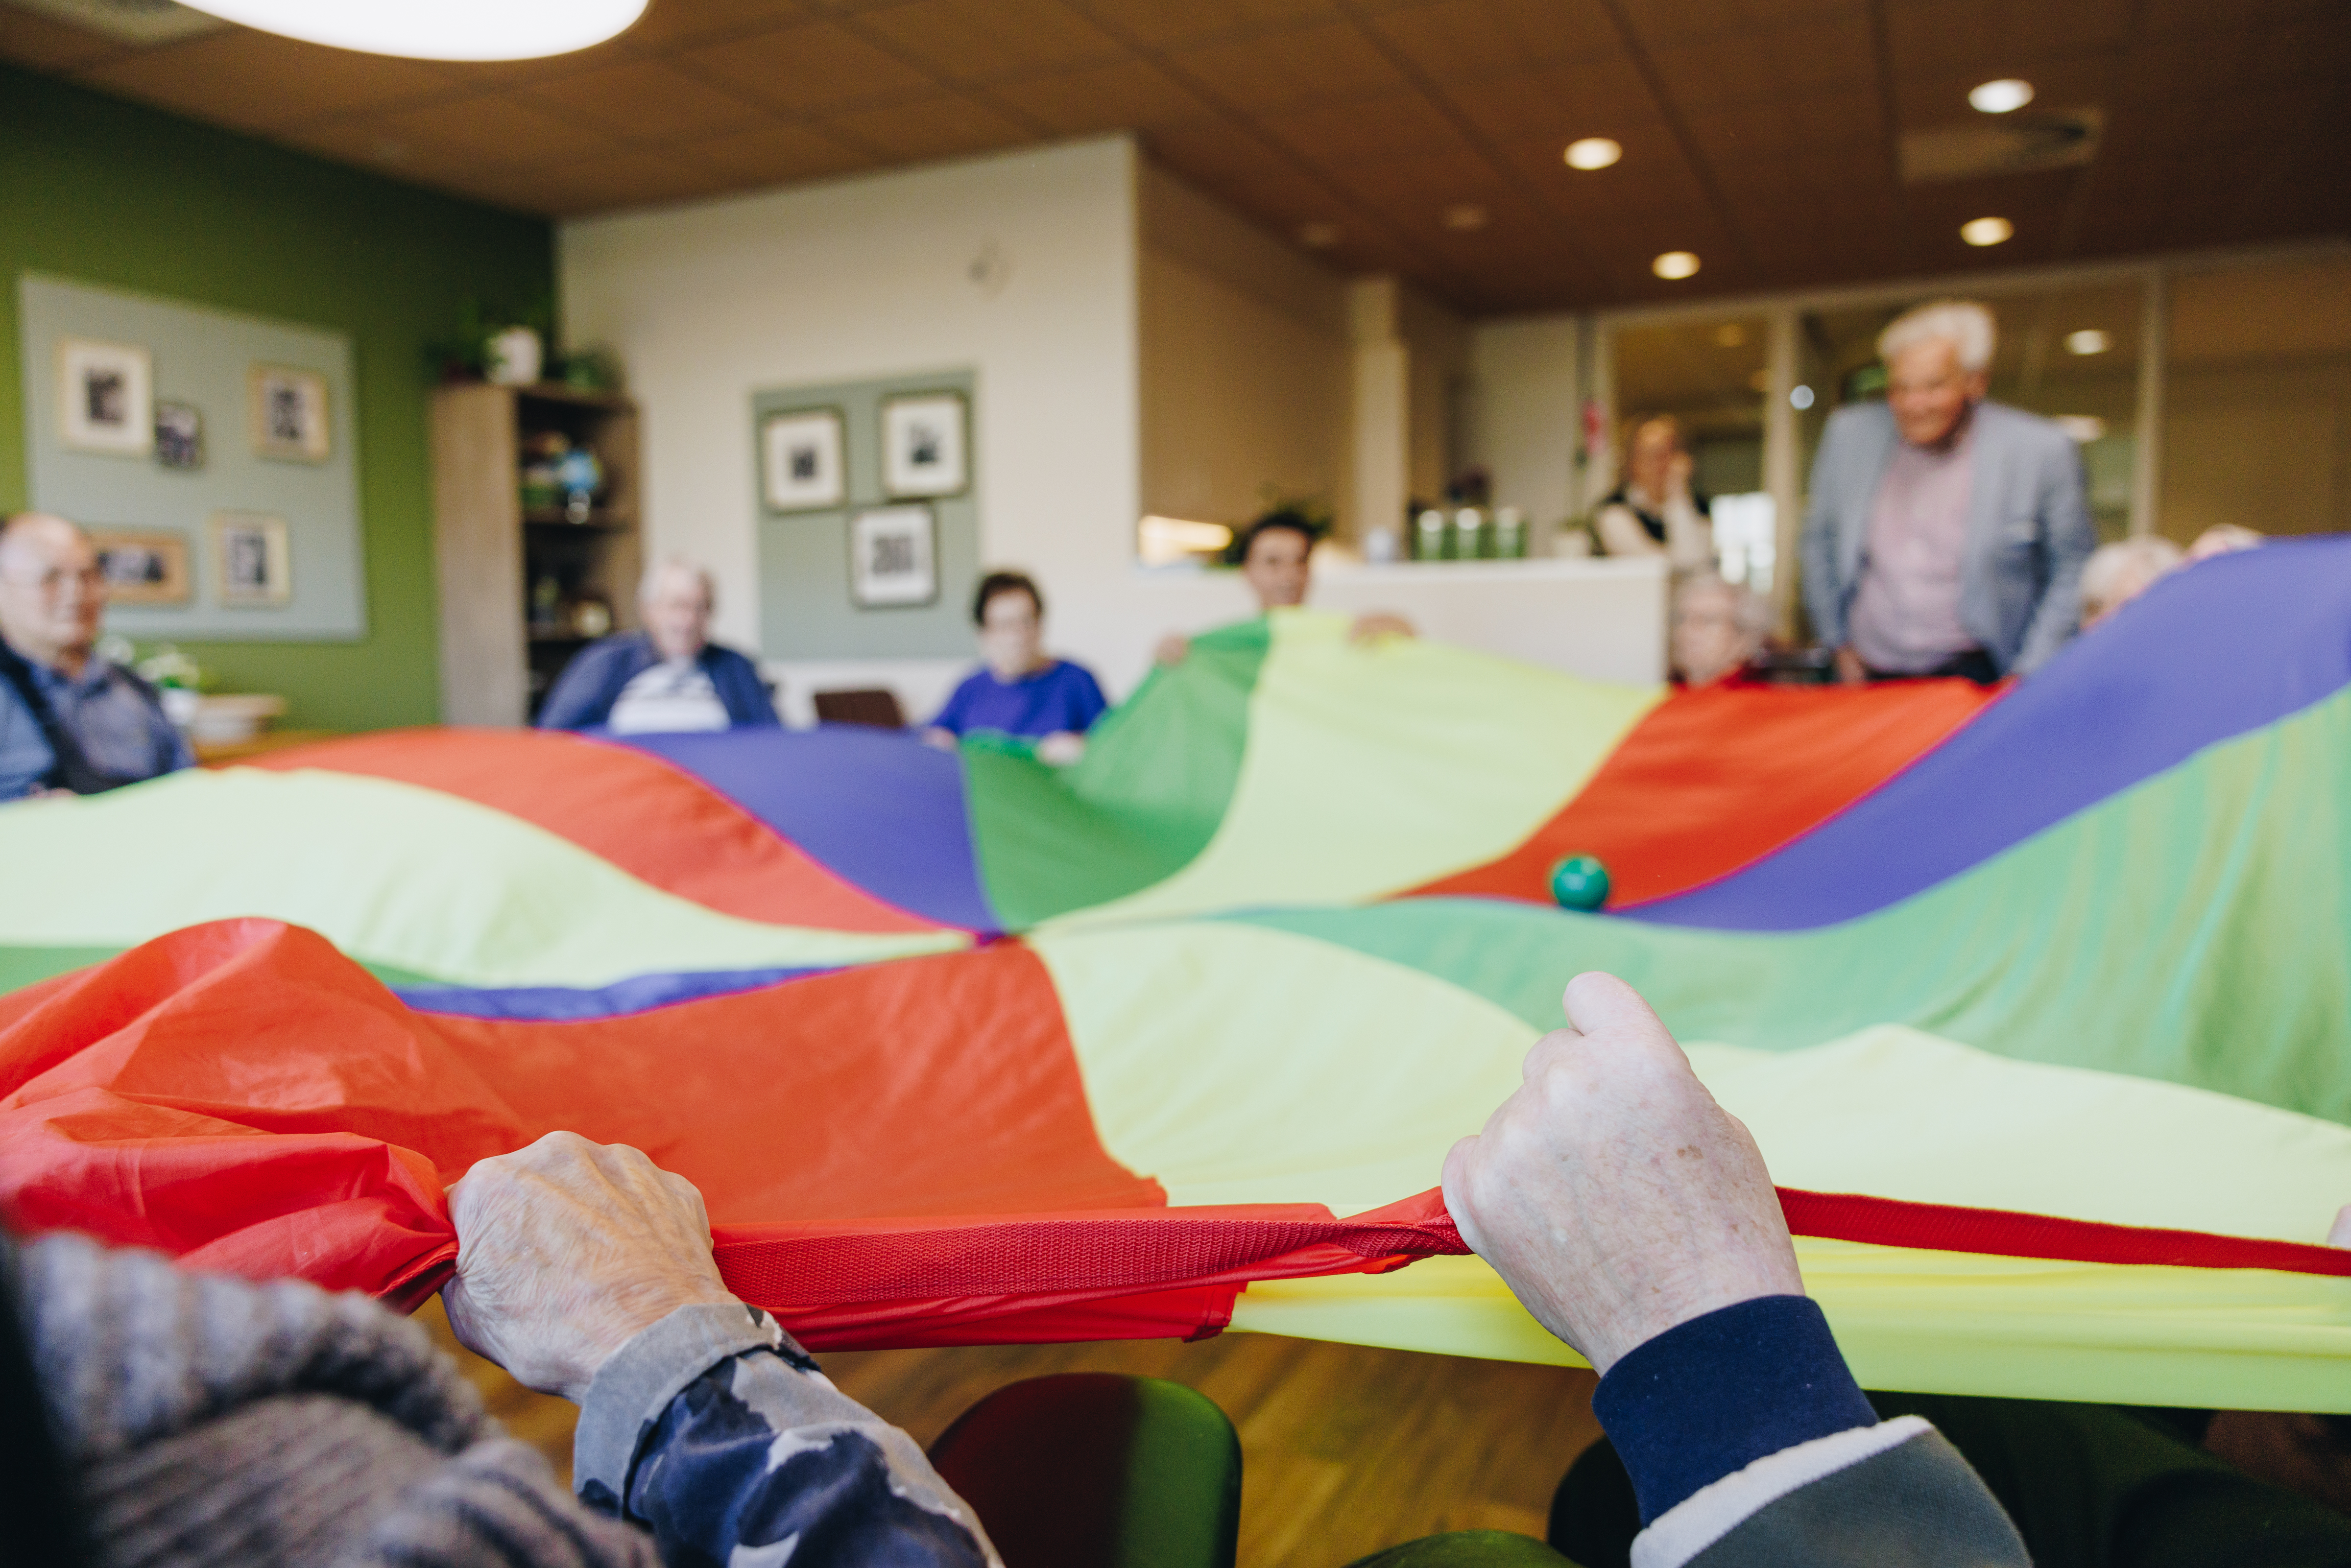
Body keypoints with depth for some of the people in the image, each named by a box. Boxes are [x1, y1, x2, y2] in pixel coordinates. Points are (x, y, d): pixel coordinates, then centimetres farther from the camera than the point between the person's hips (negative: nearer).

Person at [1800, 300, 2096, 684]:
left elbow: (2073, 569, 2)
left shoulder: (2042, 450, -5)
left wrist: (2028, 678, -2)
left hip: (1971, 676, -2)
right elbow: (1819, 541, 14)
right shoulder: (1849, 433, 2)